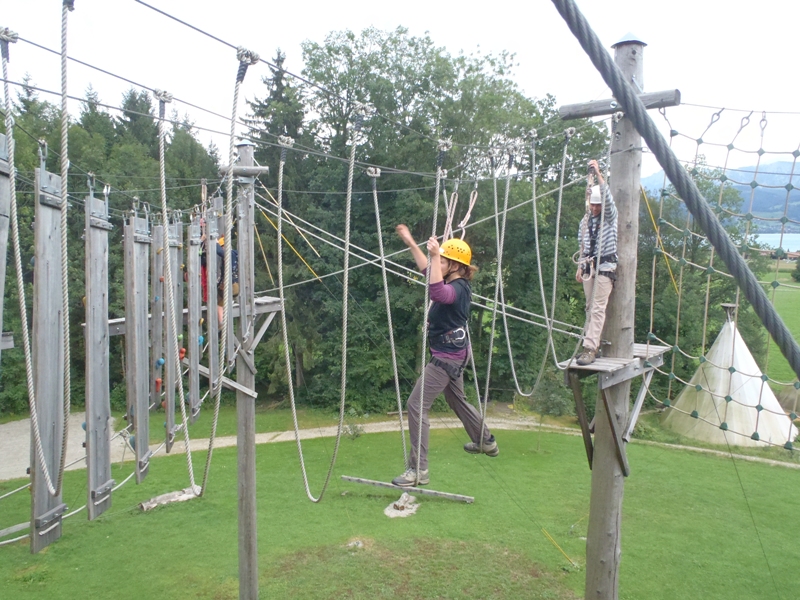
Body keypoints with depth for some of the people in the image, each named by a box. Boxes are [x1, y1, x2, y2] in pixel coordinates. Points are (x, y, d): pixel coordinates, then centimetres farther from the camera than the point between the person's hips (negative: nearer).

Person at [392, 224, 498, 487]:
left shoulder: (458, 288, -22)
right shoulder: (454, 284, 6)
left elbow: (437, 293, -45)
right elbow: (427, 269, 21)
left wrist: (435, 254, -43)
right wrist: (411, 244, 21)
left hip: (446, 357, -11)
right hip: (453, 354, 11)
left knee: (416, 405, -11)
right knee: (458, 401, 28)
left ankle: (418, 470, -9)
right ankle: (486, 442, 49)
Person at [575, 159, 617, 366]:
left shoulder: (610, 216, -4)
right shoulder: (585, 220, 12)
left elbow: (608, 198, -24)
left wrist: (598, 175, -30)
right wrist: (580, 266, 14)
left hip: (605, 267, -6)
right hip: (589, 266, 6)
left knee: (598, 308, -13)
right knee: (590, 308, 9)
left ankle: (590, 348, -19)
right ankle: (592, 344, 15)